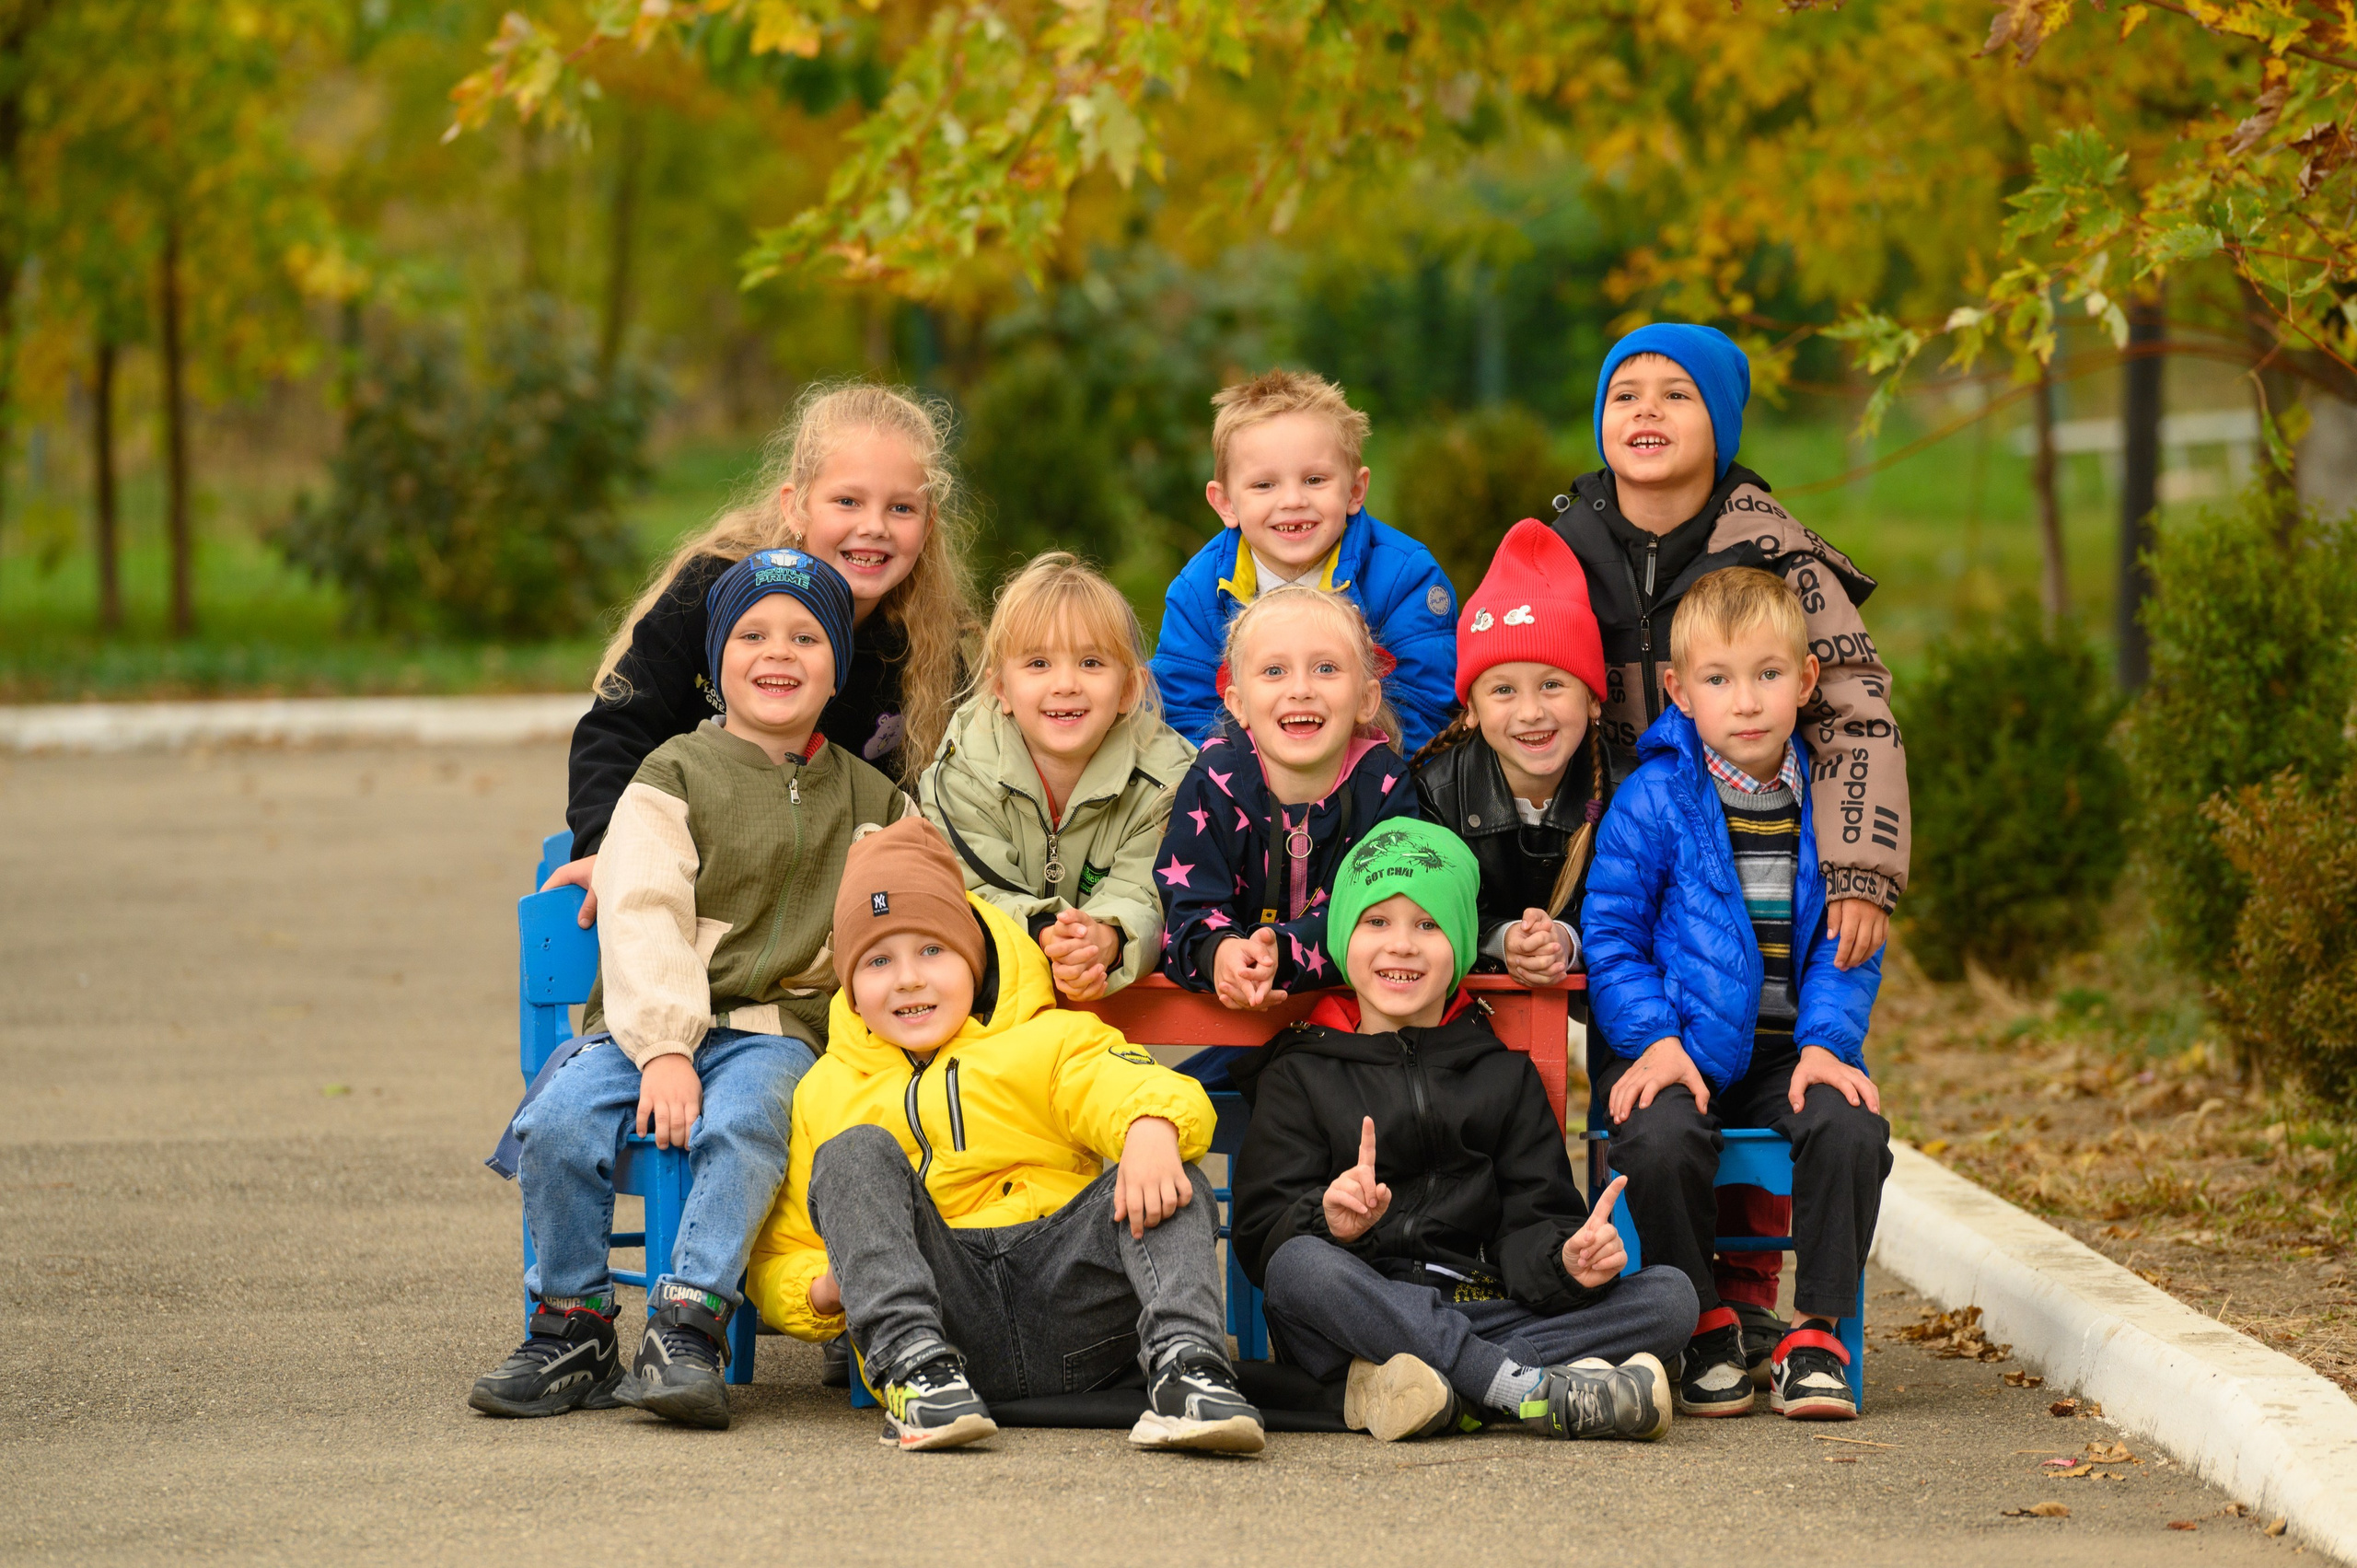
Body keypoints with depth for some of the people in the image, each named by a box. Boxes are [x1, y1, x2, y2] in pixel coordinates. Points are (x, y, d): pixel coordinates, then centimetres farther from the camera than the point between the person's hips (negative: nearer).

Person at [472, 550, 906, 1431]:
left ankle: (686, 1332, -34)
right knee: (557, 1124, -28)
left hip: (777, 1031, 0)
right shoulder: (675, 777, 5)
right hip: (652, 1022, 0)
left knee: (740, 1127, -34)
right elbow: (643, 919, -6)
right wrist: (663, 1051, -19)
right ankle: (571, 1336, -14)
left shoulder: (874, 802, 16)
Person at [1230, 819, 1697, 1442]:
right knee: (1303, 1264, -36)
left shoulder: (1504, 1074, 20)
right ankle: (1534, 1392, -39)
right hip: (1363, 1314, -3)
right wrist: (1331, 1223, -23)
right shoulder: (1300, 1075, 12)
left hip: (1483, 1315, 3)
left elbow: (1526, 1228, 9)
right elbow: (1263, 1234, 0)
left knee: (1670, 1296, -18)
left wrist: (1567, 1261, -15)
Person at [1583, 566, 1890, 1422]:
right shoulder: (1653, 799, -2)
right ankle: (1706, 1327, -7)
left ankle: (1815, 1336, -12)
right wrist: (1654, 1040, -14)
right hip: (1679, 1047, -2)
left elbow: (1846, 945, 8)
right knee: (1659, 1142, -33)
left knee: (1852, 1128, -29)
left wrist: (1825, 1041, -8)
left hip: (1788, 1051, 2)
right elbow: (1610, 932, -2)